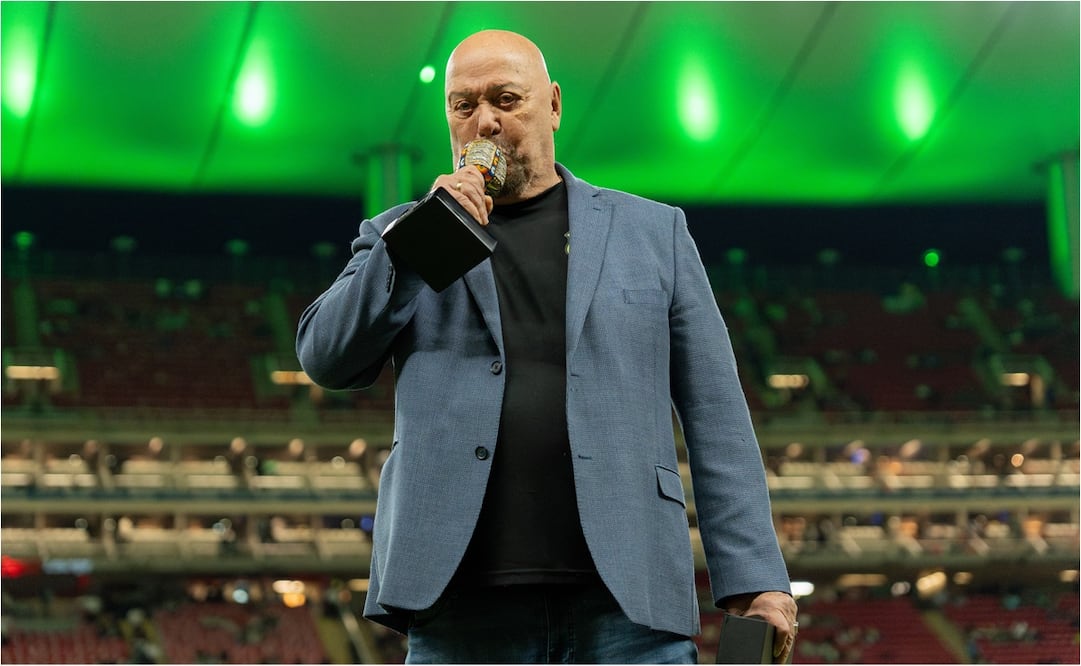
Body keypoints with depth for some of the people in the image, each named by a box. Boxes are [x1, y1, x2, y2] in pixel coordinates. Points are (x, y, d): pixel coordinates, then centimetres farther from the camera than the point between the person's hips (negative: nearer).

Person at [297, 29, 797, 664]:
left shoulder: (653, 231, 14)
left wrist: (754, 579, 0)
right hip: (463, 603, 1)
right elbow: (327, 358, 2)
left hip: (628, 595, 0)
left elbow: (715, 416, 9)